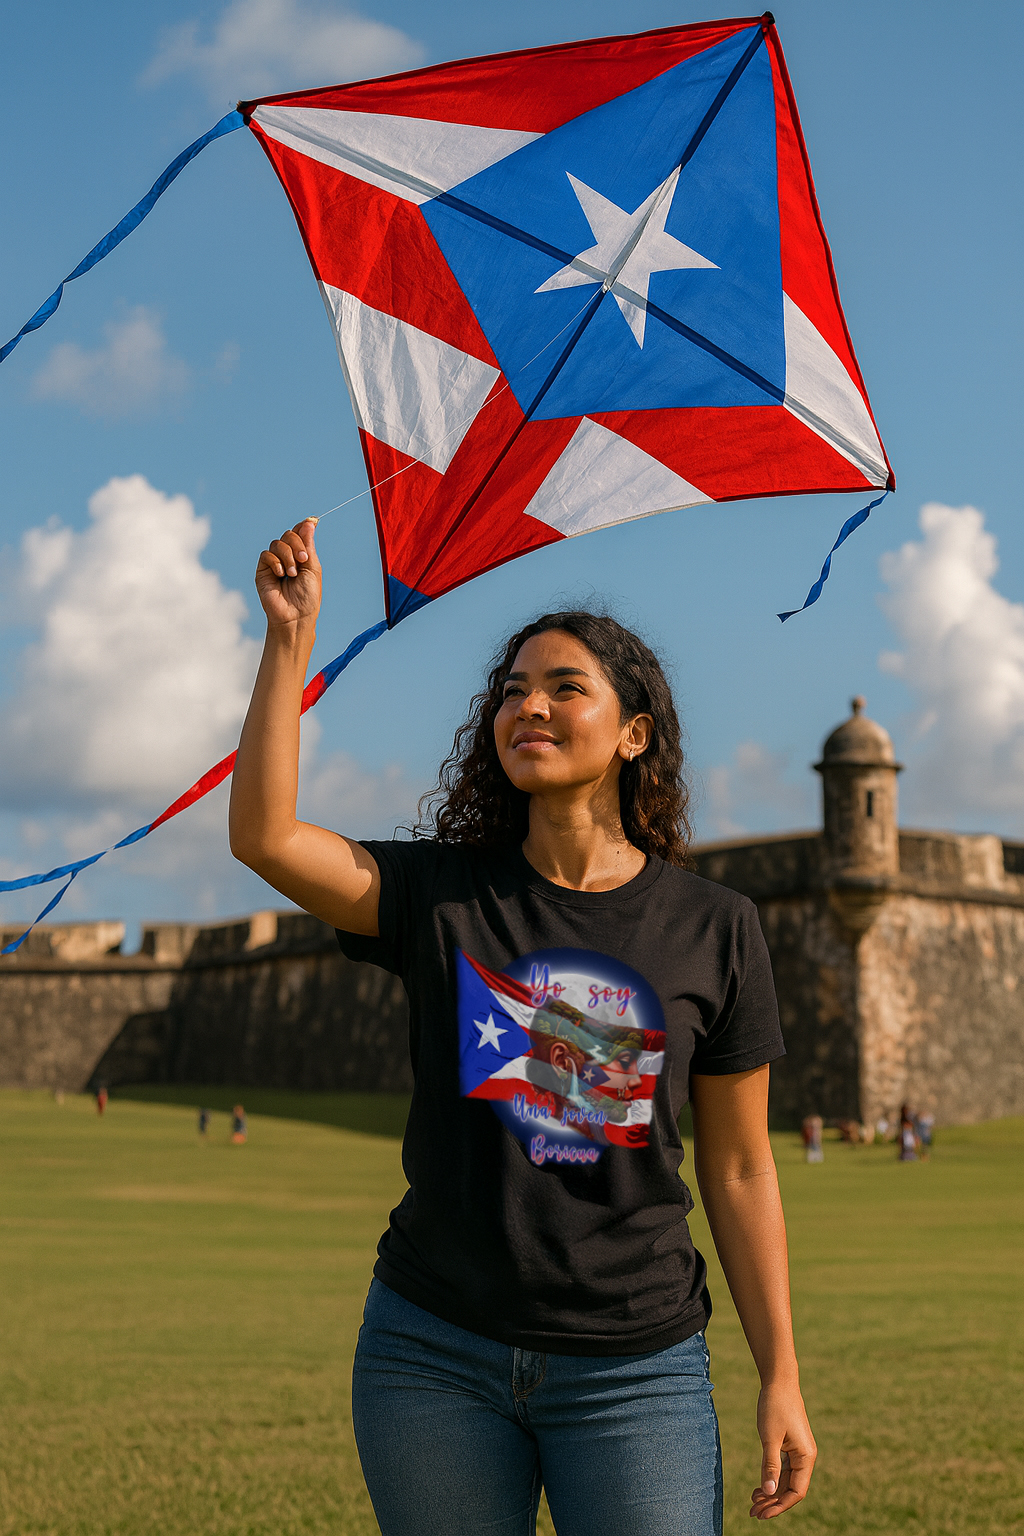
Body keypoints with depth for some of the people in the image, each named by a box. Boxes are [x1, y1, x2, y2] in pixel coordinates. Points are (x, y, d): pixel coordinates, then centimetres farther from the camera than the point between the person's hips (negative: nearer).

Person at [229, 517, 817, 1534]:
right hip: (433, 1350, 1)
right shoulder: (442, 896, 1)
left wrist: (781, 1380, 3)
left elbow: (739, 1171, 3)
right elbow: (263, 837, -13)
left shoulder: (713, 931, 0)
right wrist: (291, 637, -15)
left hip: (633, 1365, -1)